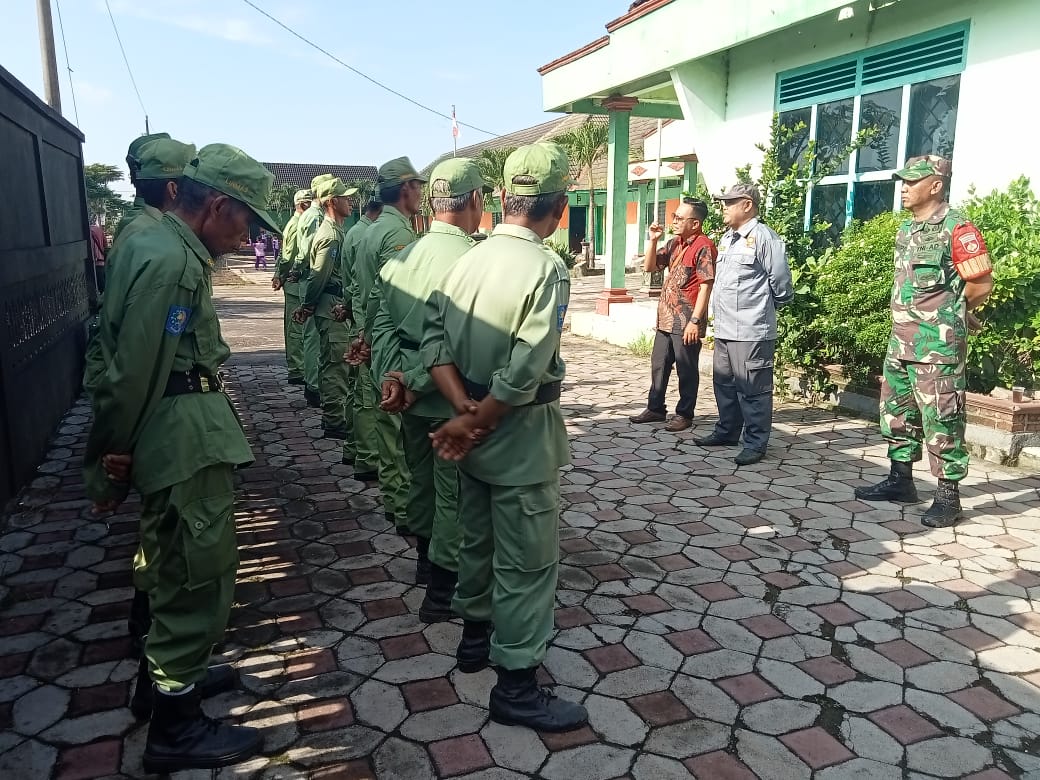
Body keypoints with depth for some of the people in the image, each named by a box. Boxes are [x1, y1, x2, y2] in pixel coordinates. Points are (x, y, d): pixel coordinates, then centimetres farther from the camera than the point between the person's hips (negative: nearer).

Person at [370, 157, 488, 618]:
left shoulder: (403, 256, 3)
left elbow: (382, 323, -2)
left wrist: (394, 375, -9)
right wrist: (413, 382, -17)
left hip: (411, 397, 7)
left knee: (422, 479, 23)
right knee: (453, 494, 6)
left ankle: (426, 557, 43)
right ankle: (442, 592, 17)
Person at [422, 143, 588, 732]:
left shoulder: (470, 259, 3)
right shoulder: (546, 269, -20)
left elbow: (435, 340, -1)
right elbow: (523, 375, -26)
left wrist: (464, 408, -10)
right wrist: (474, 423, -14)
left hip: (479, 431, 8)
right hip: (520, 437, -8)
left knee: (479, 539, 23)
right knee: (528, 561, 4)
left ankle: (476, 635, 41)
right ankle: (517, 688, 15)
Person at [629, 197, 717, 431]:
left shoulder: (703, 247, -13)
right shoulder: (674, 243, 12)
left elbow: (706, 286, -17)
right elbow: (649, 267, 17)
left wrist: (695, 320, -20)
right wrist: (653, 240, 2)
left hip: (686, 321, -9)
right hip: (666, 318, 9)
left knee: (686, 370, 3)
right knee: (658, 365, 16)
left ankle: (684, 414, 15)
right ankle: (655, 408, 29)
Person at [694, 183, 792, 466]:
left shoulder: (763, 237, -11)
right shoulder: (727, 238, 16)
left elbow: (781, 284, -7)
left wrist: (763, 308, 7)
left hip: (751, 331, -9)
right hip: (724, 329, 9)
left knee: (752, 390, -2)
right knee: (724, 384, 17)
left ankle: (755, 444, 7)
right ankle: (726, 432, 31)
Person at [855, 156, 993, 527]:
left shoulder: (957, 228, -12)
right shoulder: (906, 229, 13)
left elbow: (981, 285, -10)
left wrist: (945, 315, 3)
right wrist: (918, 315, 12)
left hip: (937, 343, -8)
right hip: (901, 339, 9)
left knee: (941, 418, -2)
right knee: (897, 411, 14)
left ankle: (948, 495, 7)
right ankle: (901, 479, 26)